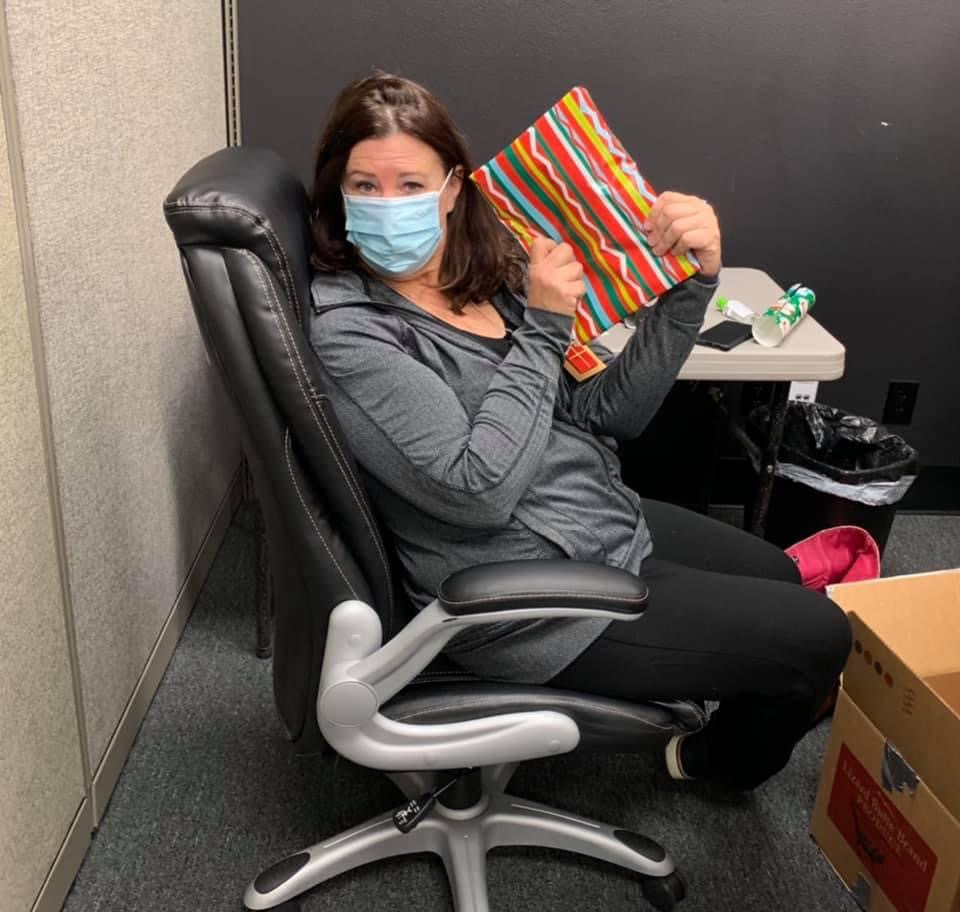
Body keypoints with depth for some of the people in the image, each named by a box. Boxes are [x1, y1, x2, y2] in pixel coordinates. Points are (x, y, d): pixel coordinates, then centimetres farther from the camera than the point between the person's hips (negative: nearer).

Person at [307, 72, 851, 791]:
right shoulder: (345, 333, -21)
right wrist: (543, 329, -21)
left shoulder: (489, 272, 0)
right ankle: (723, 760, 36)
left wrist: (691, 282, -13)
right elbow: (477, 488, -28)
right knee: (817, 635, 3)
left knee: (778, 576, 27)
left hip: (609, 517, 8)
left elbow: (608, 412, -2)